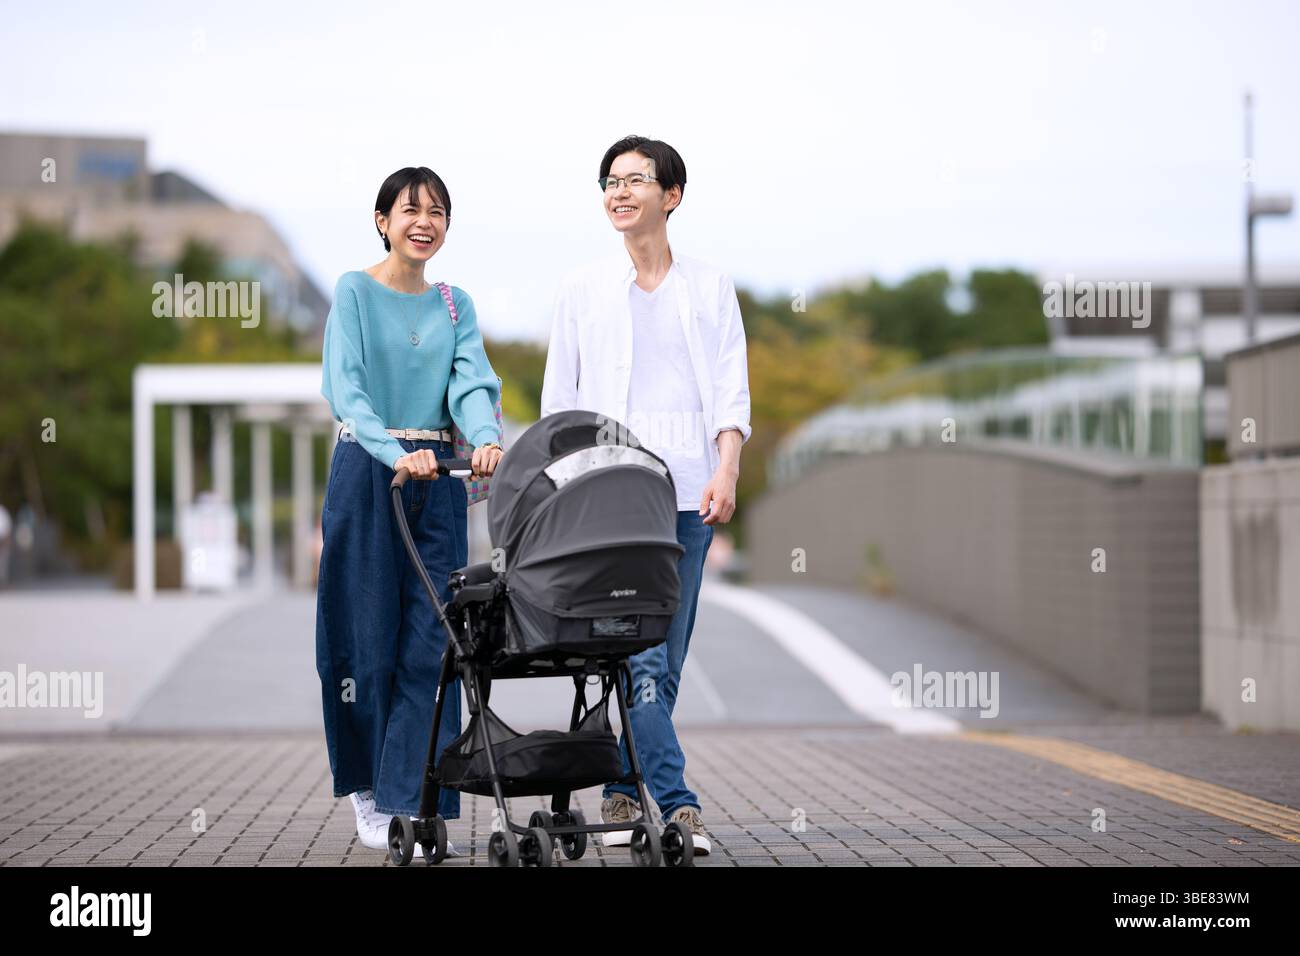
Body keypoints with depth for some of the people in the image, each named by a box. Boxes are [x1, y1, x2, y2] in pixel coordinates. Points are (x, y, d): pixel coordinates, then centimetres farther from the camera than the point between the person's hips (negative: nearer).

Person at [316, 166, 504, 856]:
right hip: (367, 470, -3)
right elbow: (348, 385, -13)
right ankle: (366, 784, 16)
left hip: (438, 478, 4)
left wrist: (486, 438, -25)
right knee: (367, 635, -1)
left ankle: (413, 798, 2)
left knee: (431, 639, -2)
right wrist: (397, 454, -30)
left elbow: (472, 382, -2)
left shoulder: (456, 305, 12)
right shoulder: (355, 292, -1)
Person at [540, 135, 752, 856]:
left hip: (688, 488, 2)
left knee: (665, 655, 3)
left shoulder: (709, 288, 12)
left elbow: (730, 389, 5)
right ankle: (674, 803, -14)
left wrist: (726, 470, -10)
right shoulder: (583, 289, 10)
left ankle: (624, 792, 15)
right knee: (641, 652, -12)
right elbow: (559, 397, 11)